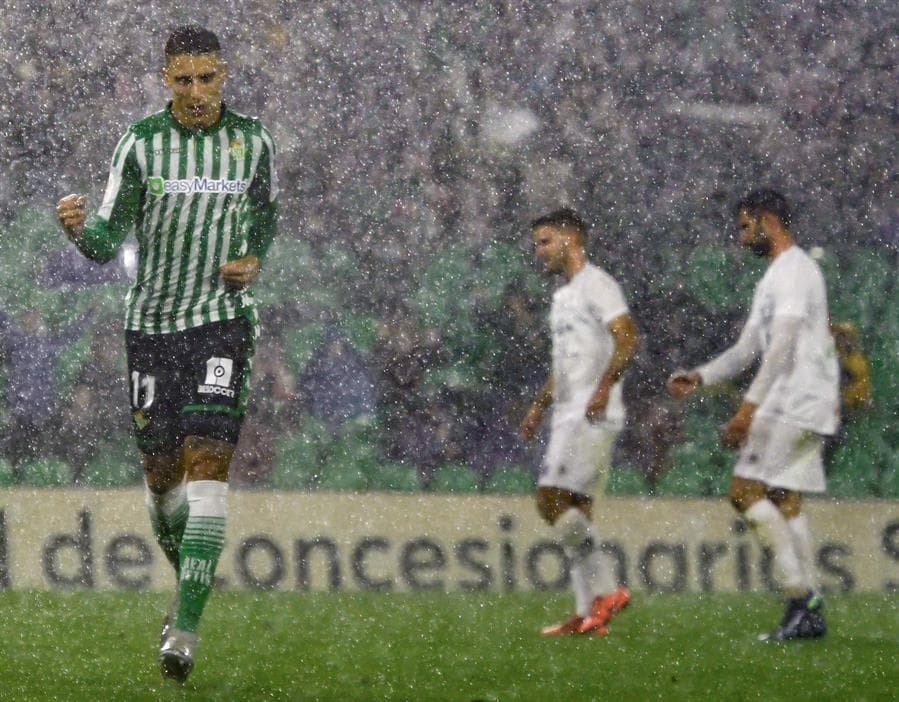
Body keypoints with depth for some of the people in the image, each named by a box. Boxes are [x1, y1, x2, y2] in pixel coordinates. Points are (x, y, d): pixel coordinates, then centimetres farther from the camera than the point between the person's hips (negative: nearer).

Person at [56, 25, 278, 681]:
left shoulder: (253, 139, 0)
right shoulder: (141, 142, -4)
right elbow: (107, 242, -6)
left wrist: (253, 261, -1)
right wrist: (78, 227, -28)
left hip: (223, 317, -1)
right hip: (153, 322, 1)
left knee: (207, 463, -15)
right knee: (162, 470, 6)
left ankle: (186, 627, -18)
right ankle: (188, 582, 34)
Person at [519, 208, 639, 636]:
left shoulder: (596, 284, -7)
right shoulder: (563, 296, 23)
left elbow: (628, 339, -19)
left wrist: (605, 385, -31)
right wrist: (539, 405, 29)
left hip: (593, 416, -10)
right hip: (569, 417, 10)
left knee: (552, 500, -17)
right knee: (573, 511, 5)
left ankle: (606, 591, -14)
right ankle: (589, 614, 4)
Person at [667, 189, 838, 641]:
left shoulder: (793, 271, -11)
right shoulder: (776, 276, 22)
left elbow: (782, 345, -21)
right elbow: (747, 349, 23)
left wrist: (750, 405, -25)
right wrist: (700, 377, 10)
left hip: (794, 401, -10)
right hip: (804, 407, 10)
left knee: (747, 490, -13)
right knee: (785, 501, 8)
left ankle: (801, 595, -16)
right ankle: (809, 614, 7)